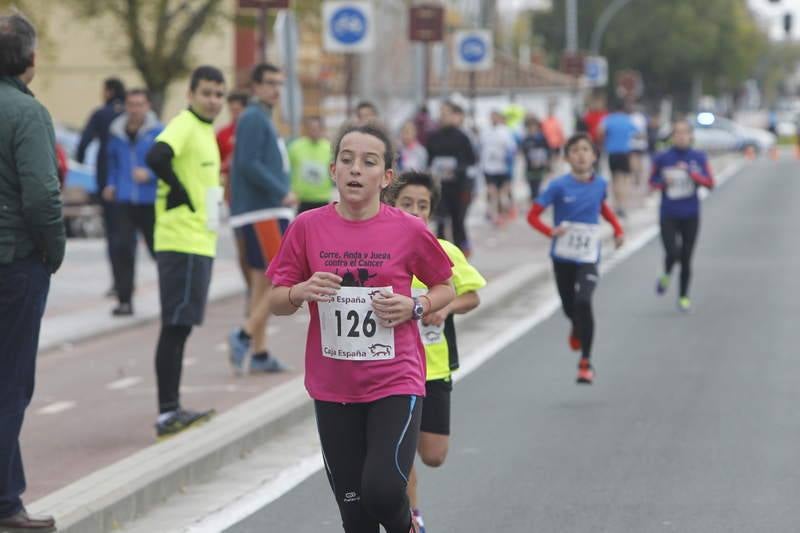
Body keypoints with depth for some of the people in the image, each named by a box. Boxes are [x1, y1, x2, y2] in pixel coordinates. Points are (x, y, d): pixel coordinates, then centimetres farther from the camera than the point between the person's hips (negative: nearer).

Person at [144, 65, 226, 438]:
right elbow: (157, 157, -30)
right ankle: (167, 413, -8)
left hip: (200, 241, 10)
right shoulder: (184, 125, -12)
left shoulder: (205, 130, 17)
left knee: (181, 326, 11)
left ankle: (171, 410, 16)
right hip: (183, 242, -10)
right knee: (175, 327, -9)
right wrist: (181, 195, -20)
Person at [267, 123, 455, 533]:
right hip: (333, 387, 2)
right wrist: (301, 292, -16)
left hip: (396, 381, -2)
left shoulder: (409, 230, -5)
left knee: (382, 491, -19)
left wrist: (414, 307, -10)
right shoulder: (308, 228, -2)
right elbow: (276, 302, 6)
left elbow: (445, 287, 10)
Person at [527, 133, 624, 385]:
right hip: (563, 256, 0)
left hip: (588, 257, 0)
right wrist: (550, 231, -29)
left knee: (583, 302, -21)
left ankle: (585, 362, -10)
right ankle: (577, 328, 53)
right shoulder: (559, 186, -11)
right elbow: (533, 215, -12)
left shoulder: (599, 184, -1)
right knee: (569, 307, 13)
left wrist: (617, 228, 10)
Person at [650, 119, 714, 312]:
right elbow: (652, 182, 9)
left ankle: (683, 296, 22)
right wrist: (663, 183, -13)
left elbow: (710, 183, -5)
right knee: (672, 253, -16)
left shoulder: (698, 158, 0)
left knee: (686, 258, 6)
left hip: (690, 216, 1)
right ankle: (667, 274, 19)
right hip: (669, 215, -1)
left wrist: (692, 173, -19)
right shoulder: (662, 158, -1)